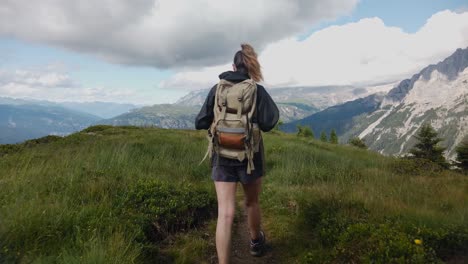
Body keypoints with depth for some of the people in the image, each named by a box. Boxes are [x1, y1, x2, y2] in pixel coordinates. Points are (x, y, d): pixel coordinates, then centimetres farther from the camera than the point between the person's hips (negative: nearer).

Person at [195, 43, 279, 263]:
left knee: (225, 214, -1)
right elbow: (267, 124, -13)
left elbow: (200, 123, 0)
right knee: (252, 202, 23)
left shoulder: (217, 89, 0)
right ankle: (255, 242, 47)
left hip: (222, 157, 1)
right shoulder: (257, 91, -7)